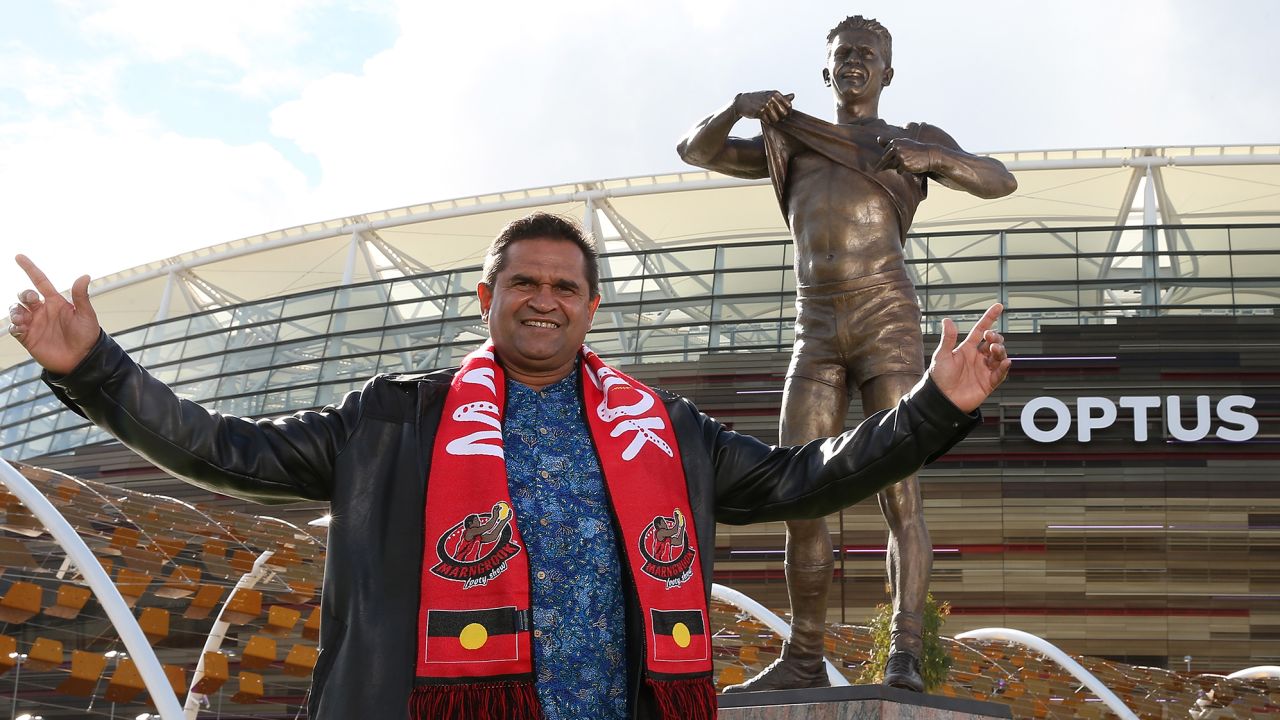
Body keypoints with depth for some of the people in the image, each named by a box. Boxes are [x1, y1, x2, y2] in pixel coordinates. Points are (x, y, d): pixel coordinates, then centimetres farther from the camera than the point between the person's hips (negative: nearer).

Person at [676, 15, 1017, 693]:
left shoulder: (914, 140, 15)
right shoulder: (793, 146, 24)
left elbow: (1000, 181, 2)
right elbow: (695, 150, 17)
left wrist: (932, 158, -17)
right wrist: (740, 104, -3)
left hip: (889, 325, -3)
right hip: (815, 338, 3)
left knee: (899, 493, -15)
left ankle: (904, 656, -17)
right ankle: (804, 659, 5)